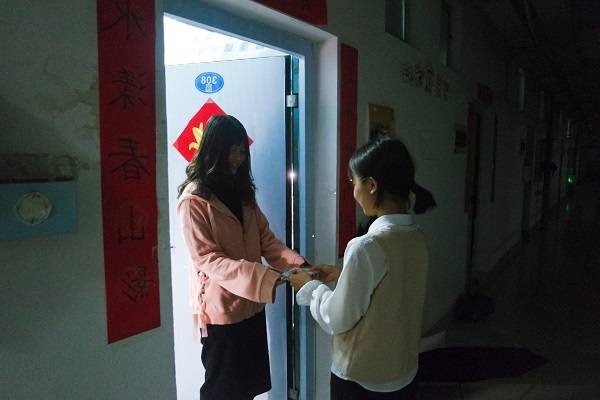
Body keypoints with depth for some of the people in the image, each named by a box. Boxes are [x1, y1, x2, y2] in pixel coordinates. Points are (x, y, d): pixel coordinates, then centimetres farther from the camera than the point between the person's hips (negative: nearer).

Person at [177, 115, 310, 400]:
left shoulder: (241, 189, 8)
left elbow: (265, 238, 5)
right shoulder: (194, 199, -16)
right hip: (221, 307, -6)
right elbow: (207, 259, -21)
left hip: (251, 303, 7)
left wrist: (296, 263, -12)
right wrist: (267, 278, -29)